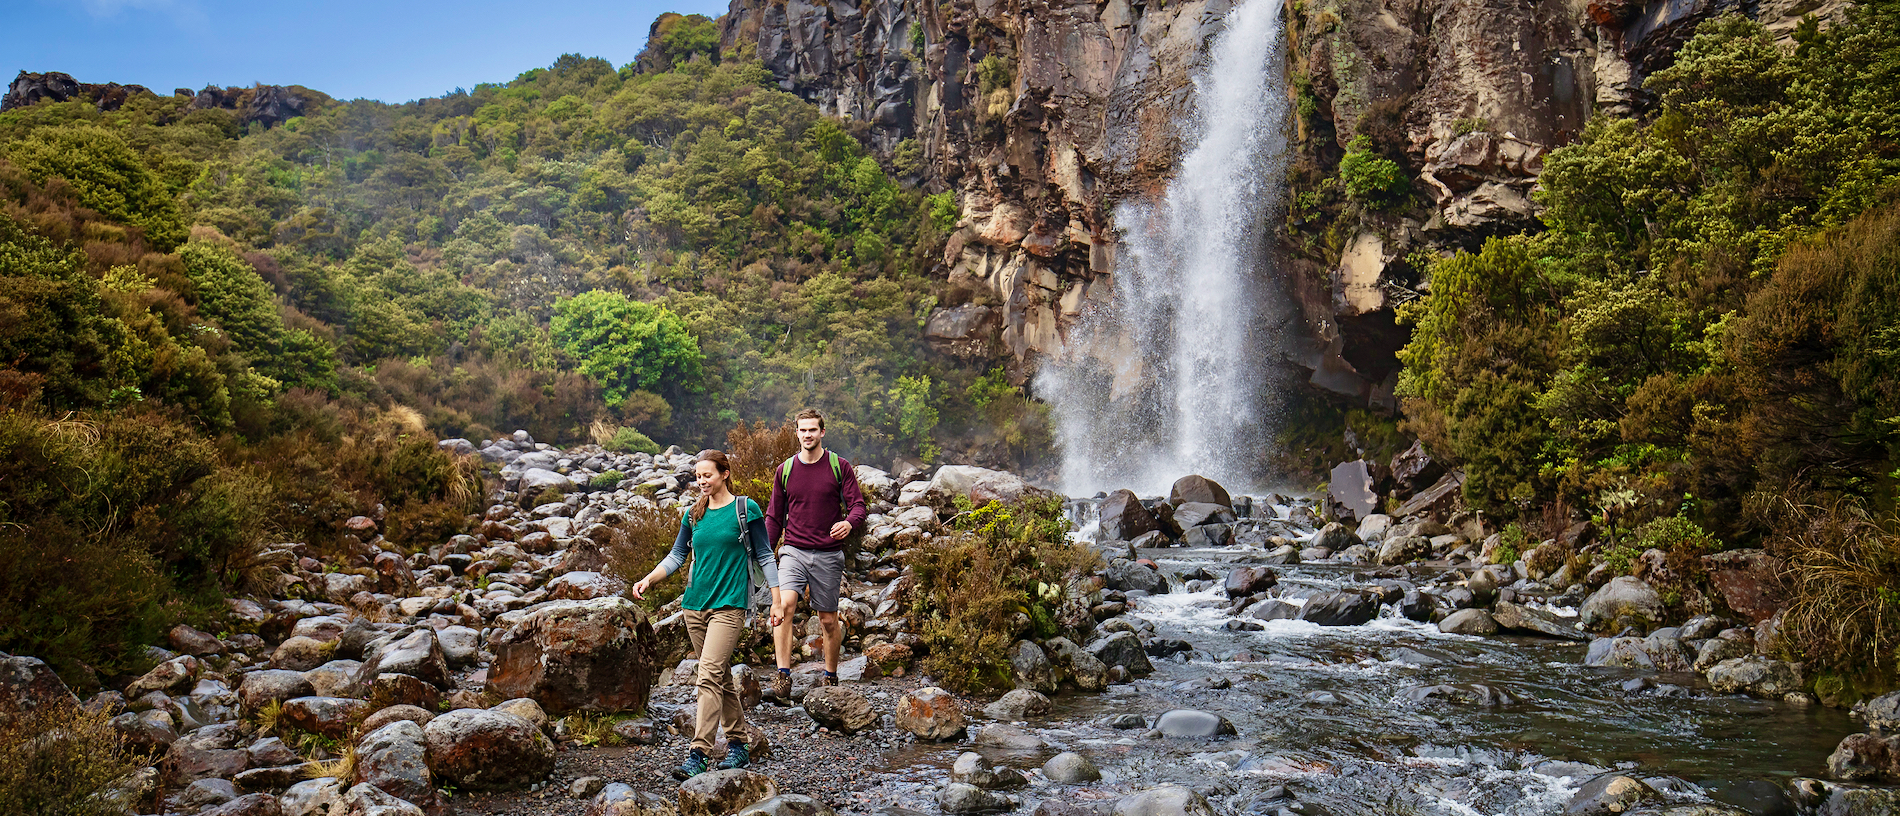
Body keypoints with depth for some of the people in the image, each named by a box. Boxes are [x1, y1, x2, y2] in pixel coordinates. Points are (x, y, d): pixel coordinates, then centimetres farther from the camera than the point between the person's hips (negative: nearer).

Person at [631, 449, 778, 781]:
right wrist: (648, 579, -2)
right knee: (721, 677, 12)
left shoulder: (745, 509, -2)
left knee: (709, 675, -16)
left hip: (729, 605, -5)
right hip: (695, 604, 6)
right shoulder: (693, 514, 11)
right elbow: (677, 555, 14)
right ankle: (737, 745, 23)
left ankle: (698, 755, -16)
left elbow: (764, 556, 1)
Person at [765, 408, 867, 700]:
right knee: (784, 604, -23)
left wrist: (848, 523, -26)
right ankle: (783, 676, -22)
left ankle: (830, 678, 27)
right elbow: (774, 517, 14)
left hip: (828, 554, -1)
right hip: (793, 551, 1)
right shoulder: (784, 470, 7)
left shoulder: (840, 468, 0)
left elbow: (858, 506, -3)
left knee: (828, 619, 8)